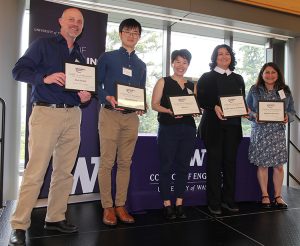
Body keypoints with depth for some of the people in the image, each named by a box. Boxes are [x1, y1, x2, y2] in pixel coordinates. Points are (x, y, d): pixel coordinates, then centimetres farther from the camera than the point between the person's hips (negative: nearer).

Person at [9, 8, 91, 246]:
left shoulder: (79, 56, 20)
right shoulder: (43, 44, 4)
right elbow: (19, 70, -4)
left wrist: (85, 95, -1)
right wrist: (45, 78, -20)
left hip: (73, 115, 6)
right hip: (46, 112, -5)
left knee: (65, 171, 7)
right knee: (35, 171, -7)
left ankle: (56, 218, 19)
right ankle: (19, 225, 4)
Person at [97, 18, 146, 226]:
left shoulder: (141, 65, 20)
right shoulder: (107, 58, 7)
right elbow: (96, 85, 2)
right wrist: (107, 98, -16)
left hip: (132, 117, 4)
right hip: (110, 114, -4)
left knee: (125, 162, 6)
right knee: (107, 162, -4)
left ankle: (120, 205, 16)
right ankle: (108, 207, 7)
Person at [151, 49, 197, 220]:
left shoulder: (192, 85, 16)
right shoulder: (163, 82, 6)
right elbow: (155, 105, -1)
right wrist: (169, 111, -18)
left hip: (188, 129, 4)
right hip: (168, 128, -3)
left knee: (183, 166, 6)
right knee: (166, 166, -1)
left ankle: (179, 204, 16)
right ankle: (167, 204, 9)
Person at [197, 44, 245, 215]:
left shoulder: (238, 79, 19)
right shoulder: (207, 77, 6)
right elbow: (201, 99, -4)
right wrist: (215, 107, -20)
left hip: (233, 125, 4)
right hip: (214, 125, -4)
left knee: (230, 161, 5)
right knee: (215, 161, -1)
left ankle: (228, 200, 16)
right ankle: (214, 202, 6)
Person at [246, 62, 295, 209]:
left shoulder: (285, 91, 8)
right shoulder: (254, 90, 5)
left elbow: (292, 111, 11)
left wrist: (287, 117, -10)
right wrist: (254, 116, -14)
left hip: (278, 132, 2)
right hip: (260, 132, -1)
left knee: (278, 165, 3)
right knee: (262, 165, 3)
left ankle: (278, 196, 18)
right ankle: (265, 196, 16)